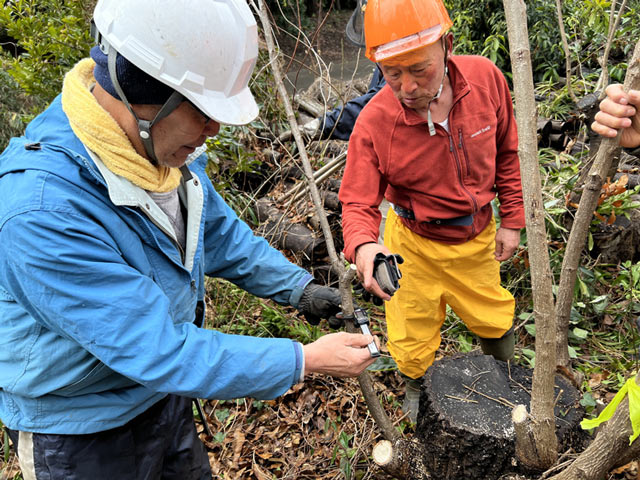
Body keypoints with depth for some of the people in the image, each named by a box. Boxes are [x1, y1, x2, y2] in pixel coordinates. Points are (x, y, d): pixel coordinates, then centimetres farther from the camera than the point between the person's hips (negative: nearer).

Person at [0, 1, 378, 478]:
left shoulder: (166, 144, -10)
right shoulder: (43, 211, -37)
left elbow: (220, 233, 7)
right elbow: (158, 353, -35)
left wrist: (298, 286, -2)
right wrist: (307, 360, -29)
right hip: (84, 432, -6)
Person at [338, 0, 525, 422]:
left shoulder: (485, 78, -19)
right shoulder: (373, 123, -27)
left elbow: (507, 152, -3)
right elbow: (359, 203, -21)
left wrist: (512, 220, 0)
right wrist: (362, 246, -44)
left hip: (477, 237, 3)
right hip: (414, 244, -2)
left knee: (494, 318, 23)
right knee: (413, 335, 13)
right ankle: (416, 391, 50)